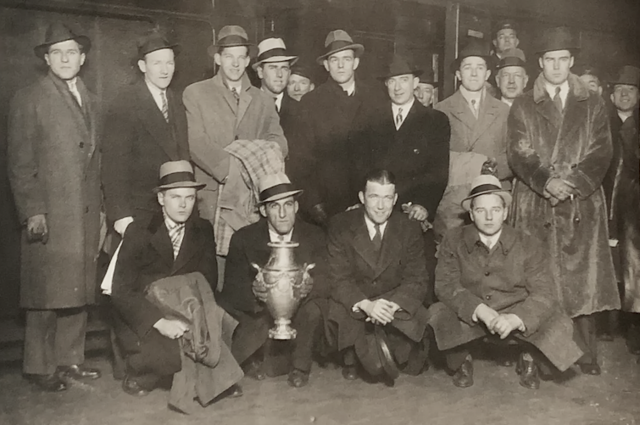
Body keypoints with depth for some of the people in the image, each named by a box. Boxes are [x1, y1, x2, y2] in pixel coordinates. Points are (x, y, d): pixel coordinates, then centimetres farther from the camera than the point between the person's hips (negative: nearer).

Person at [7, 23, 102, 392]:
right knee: (48, 292, -2)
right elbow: (19, 163, -4)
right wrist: (32, 211, -12)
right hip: (50, 214, -5)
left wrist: (100, 209, 14)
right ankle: (40, 366, 11)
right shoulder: (29, 99, 0)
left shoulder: (90, 101, 17)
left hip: (87, 213, 5)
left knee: (80, 290, 8)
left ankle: (70, 359, 19)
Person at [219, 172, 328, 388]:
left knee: (314, 307, -30)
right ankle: (253, 358, 7)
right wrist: (261, 296, -35)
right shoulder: (243, 238, -6)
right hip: (258, 316, 1)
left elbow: (324, 282, -14)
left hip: (299, 316, 0)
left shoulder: (314, 237, -4)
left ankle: (300, 366, -4)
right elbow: (233, 287, -12)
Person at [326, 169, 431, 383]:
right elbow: (338, 278, -13)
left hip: (396, 307, 2)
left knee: (417, 316, -28)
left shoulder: (410, 229, -4)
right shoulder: (340, 226, -8)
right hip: (353, 306, -1)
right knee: (337, 313, -32)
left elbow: (417, 281, -7)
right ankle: (352, 359, -2)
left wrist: (394, 305, -29)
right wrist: (365, 304, -32)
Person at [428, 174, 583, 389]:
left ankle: (529, 360, 12)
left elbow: (544, 293, -14)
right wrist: (480, 310, -30)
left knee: (558, 326, -25)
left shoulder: (530, 247, -8)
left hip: (516, 314, 0)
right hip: (468, 315, 0)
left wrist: (516, 319, -34)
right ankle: (462, 361, 6)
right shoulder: (454, 241, -6)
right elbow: (445, 284, -14)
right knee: (438, 318, -30)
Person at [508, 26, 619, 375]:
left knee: (583, 277, -1)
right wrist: (546, 181, -18)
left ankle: (586, 353, 7)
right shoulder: (522, 106, 10)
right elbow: (518, 154, -1)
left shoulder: (592, 104, 13)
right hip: (536, 203, -1)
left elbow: (601, 152, 3)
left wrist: (572, 182, -13)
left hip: (582, 203, 1)